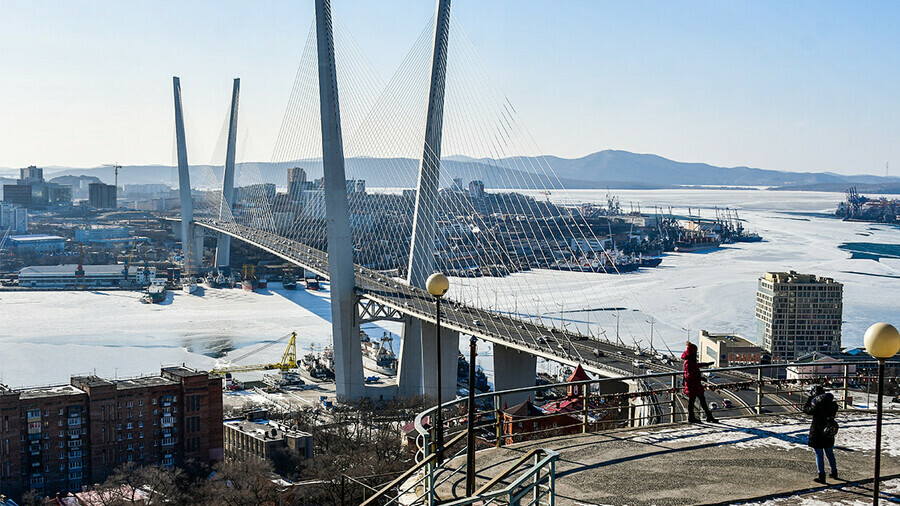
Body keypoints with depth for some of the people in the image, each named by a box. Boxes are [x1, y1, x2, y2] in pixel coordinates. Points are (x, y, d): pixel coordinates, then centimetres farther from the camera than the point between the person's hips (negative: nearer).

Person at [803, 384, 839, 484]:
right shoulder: (833, 405, -5)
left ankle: (821, 476, 6)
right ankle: (834, 473, 35)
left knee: (819, 455, 3)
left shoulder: (816, 406, -22)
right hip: (829, 434, 6)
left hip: (817, 433, -6)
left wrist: (810, 397, 1)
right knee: (830, 453, 22)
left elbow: (805, 409, -6)